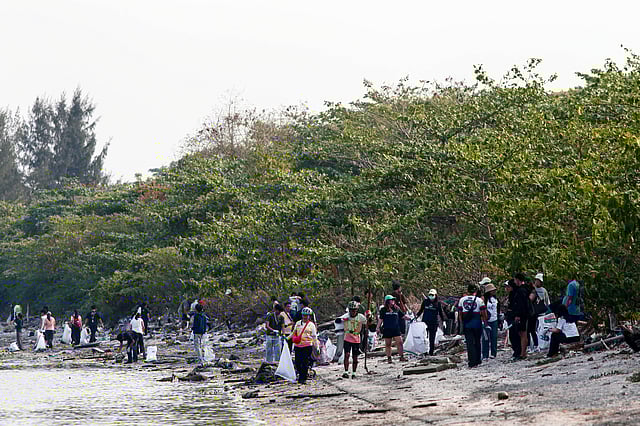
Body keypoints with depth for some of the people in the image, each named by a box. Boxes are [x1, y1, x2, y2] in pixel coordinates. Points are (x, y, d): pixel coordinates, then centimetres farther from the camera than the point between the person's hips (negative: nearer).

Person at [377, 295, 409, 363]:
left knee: (400, 342, -6)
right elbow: (380, 319, 4)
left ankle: (402, 357, 2)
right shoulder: (383, 310, 2)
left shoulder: (396, 309, 9)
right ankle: (389, 358, 12)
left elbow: (403, 316, 13)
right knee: (388, 344, 4)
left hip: (396, 329, 2)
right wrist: (378, 327, -1)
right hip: (387, 329, -2)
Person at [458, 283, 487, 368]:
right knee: (477, 342, 15)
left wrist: (462, 323, 16)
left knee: (469, 343, 0)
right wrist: (485, 323, 6)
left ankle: (472, 362, -9)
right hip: (477, 324, -1)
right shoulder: (479, 300, -5)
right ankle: (477, 360, 23)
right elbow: (484, 313, -5)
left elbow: (460, 314, 8)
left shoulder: (462, 300, 3)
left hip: (466, 325, 1)